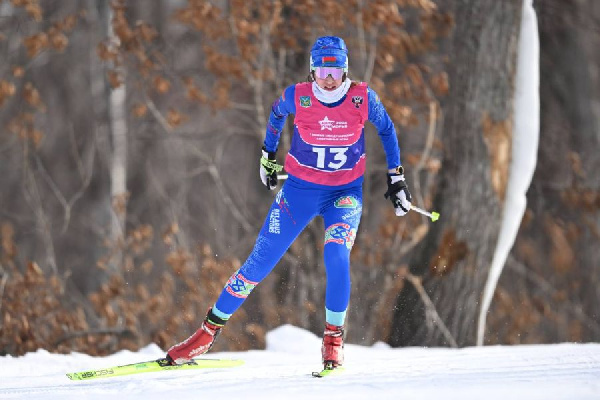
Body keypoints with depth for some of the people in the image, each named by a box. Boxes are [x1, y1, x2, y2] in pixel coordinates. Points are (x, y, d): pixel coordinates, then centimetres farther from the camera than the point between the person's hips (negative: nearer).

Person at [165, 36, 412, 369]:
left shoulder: (363, 99, -16)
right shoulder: (297, 97, -15)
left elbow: (387, 129, 4)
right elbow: (276, 114, 9)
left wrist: (396, 178, 3)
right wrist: (268, 156, 18)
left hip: (346, 193, -1)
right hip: (300, 189, 1)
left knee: (337, 257, -26)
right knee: (261, 262, -2)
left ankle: (334, 339, -9)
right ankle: (209, 331, 10)